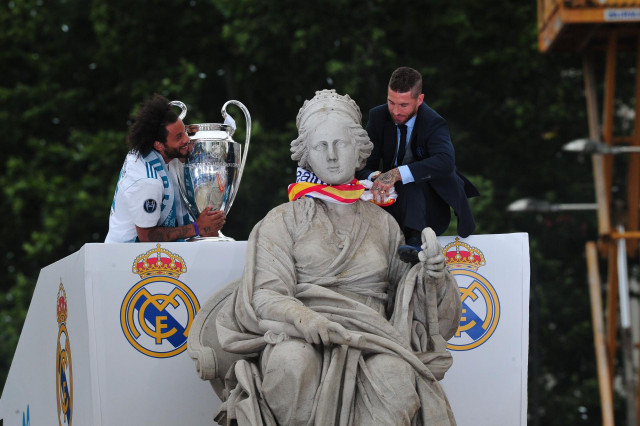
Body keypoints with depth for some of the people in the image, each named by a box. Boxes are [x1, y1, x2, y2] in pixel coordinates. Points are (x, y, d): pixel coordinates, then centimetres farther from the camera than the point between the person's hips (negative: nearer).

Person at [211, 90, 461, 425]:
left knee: (395, 373, -35)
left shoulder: (382, 224, 25)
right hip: (298, 335, -1)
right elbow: (266, 294, 3)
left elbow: (404, 294, 25)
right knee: (291, 361, -38)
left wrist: (430, 274, 1)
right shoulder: (283, 221, 17)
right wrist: (304, 318, -19)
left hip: (370, 337, 1)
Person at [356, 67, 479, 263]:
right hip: (394, 206, 4)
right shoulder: (378, 117, -2)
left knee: (412, 178, -34)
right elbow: (363, 167, -5)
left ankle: (415, 239, -47)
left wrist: (397, 173, -48)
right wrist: (375, 177, -31)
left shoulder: (433, 123, -17)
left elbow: (446, 162, -38)